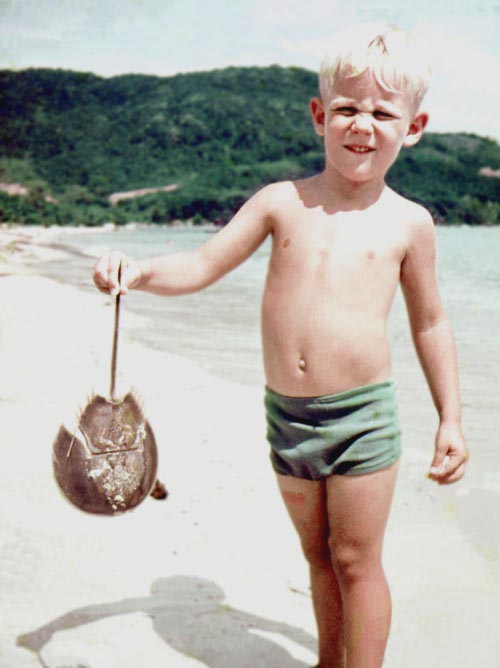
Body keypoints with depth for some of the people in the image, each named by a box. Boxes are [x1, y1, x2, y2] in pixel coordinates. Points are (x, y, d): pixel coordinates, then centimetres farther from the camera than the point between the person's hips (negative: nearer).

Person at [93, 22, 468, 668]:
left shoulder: (408, 223, -2)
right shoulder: (281, 202, 0)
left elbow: (429, 323, 7)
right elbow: (202, 266, 4)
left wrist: (450, 418, 7)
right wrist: (140, 270, -16)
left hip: (362, 415, -3)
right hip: (285, 413, 3)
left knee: (356, 562, 6)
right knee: (318, 555, 20)